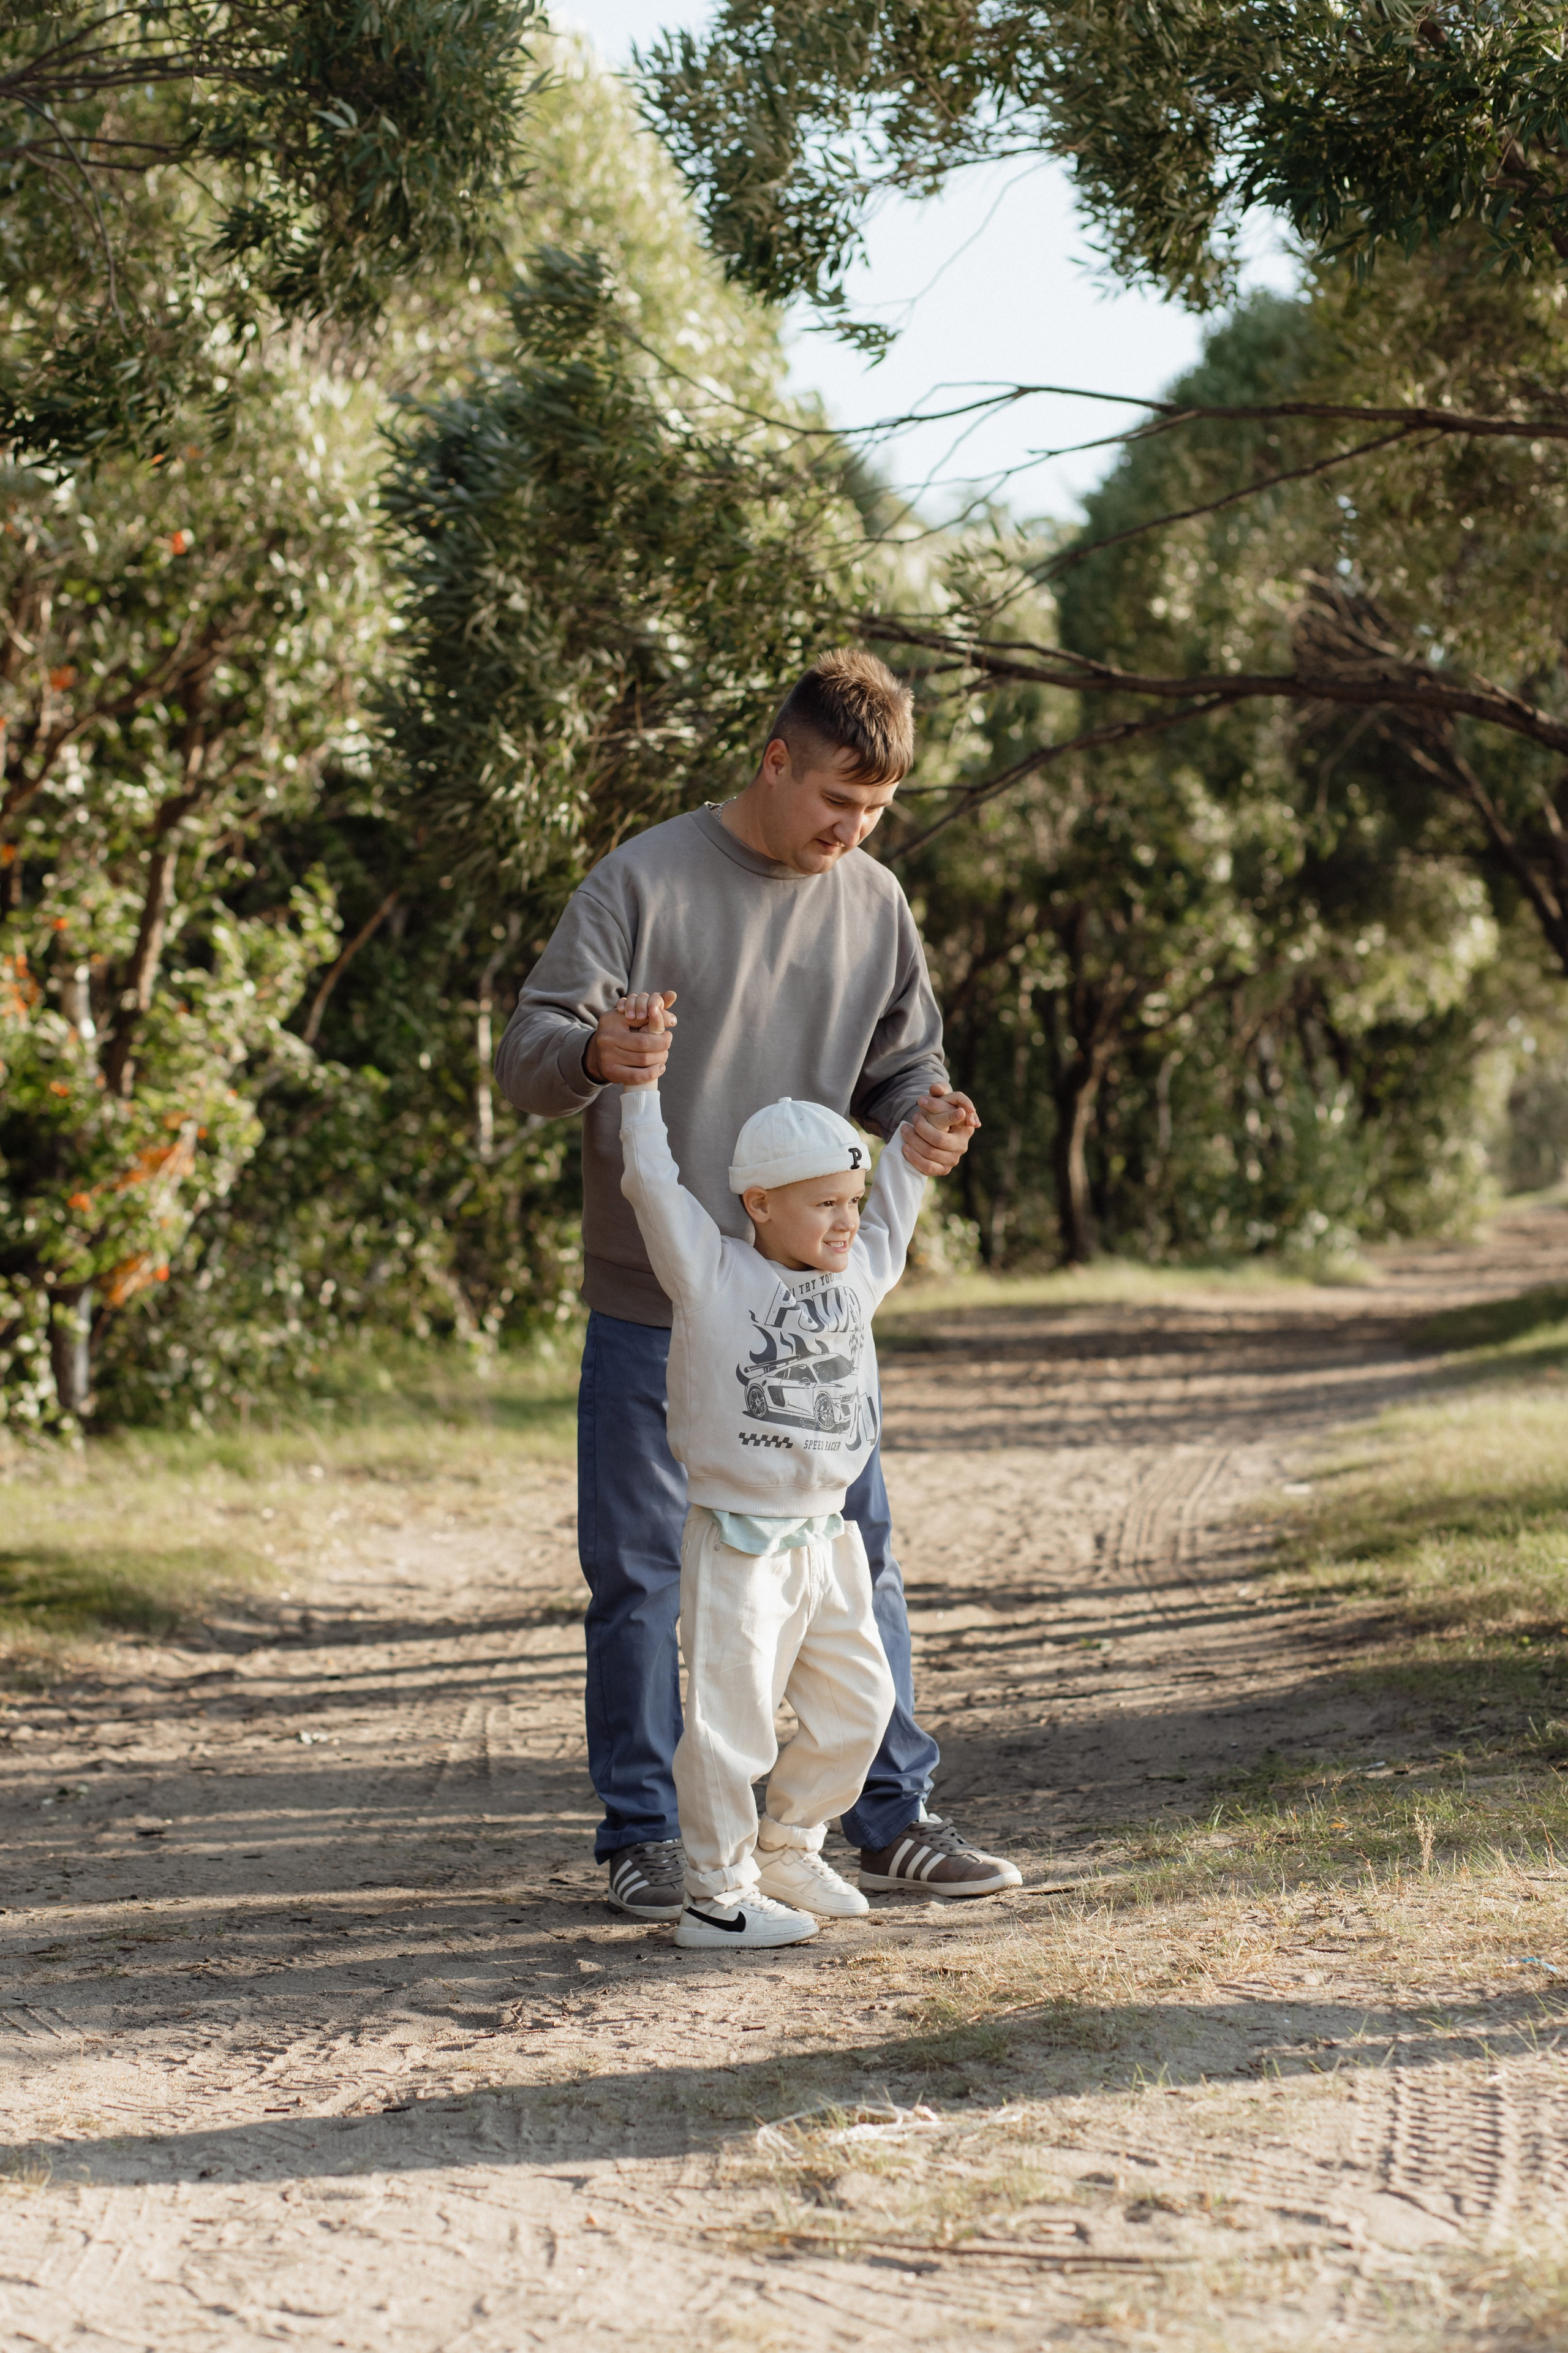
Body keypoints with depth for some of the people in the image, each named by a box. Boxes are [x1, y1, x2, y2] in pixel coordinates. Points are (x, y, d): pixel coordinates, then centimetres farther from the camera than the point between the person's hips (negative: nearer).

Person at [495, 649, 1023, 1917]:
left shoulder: (874, 904, 7)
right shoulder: (647, 879, -6)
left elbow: (903, 1063, 18)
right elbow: (529, 1055, -9)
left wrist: (924, 1119, -7)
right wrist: (595, 1057, -33)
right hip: (650, 1301, -3)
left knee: (858, 1551, 6)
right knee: (641, 1567, 3)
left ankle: (895, 1816, 15)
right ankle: (646, 1833, 13)